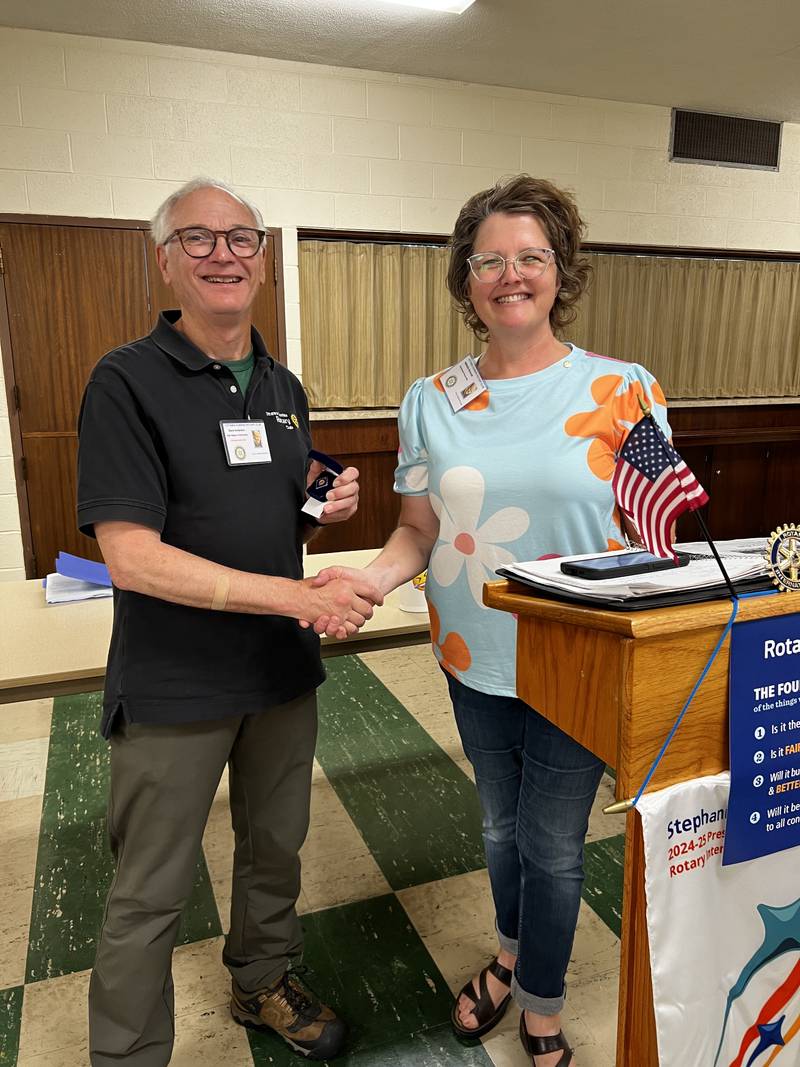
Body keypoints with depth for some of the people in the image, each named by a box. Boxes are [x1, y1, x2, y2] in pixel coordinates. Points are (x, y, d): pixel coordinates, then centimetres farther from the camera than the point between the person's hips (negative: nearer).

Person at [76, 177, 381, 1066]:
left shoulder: (283, 388, 7)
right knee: (150, 893, 11)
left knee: (275, 848, 23)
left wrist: (328, 507, -7)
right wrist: (298, 595, -25)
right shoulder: (127, 382, -14)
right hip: (174, 687, -6)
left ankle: (263, 983, 49)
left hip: (282, 668, 6)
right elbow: (132, 557, -22)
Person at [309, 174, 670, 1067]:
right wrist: (368, 581, -17)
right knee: (502, 826, 23)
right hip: (474, 659, 3)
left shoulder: (622, 390, -8)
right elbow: (420, 530, 2)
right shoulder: (431, 401, -1)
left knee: (551, 845, 11)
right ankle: (513, 955, 54)